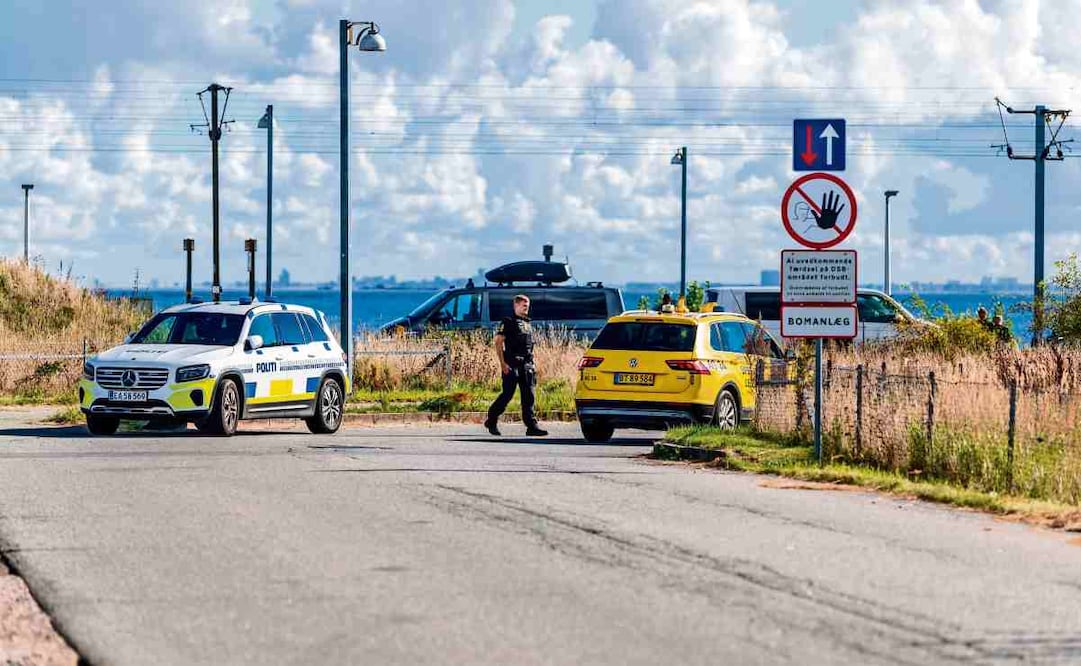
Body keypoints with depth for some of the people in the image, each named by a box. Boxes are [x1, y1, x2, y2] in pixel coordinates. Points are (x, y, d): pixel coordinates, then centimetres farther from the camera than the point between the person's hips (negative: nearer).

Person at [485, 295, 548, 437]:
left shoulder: (527, 324, 20)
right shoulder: (508, 322, -2)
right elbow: (498, 342, -9)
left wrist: (532, 363, 16)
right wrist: (502, 363, -16)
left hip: (526, 365, 6)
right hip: (511, 365, -6)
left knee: (528, 396, -2)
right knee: (507, 394, -5)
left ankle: (531, 426, -7)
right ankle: (491, 421, 11)